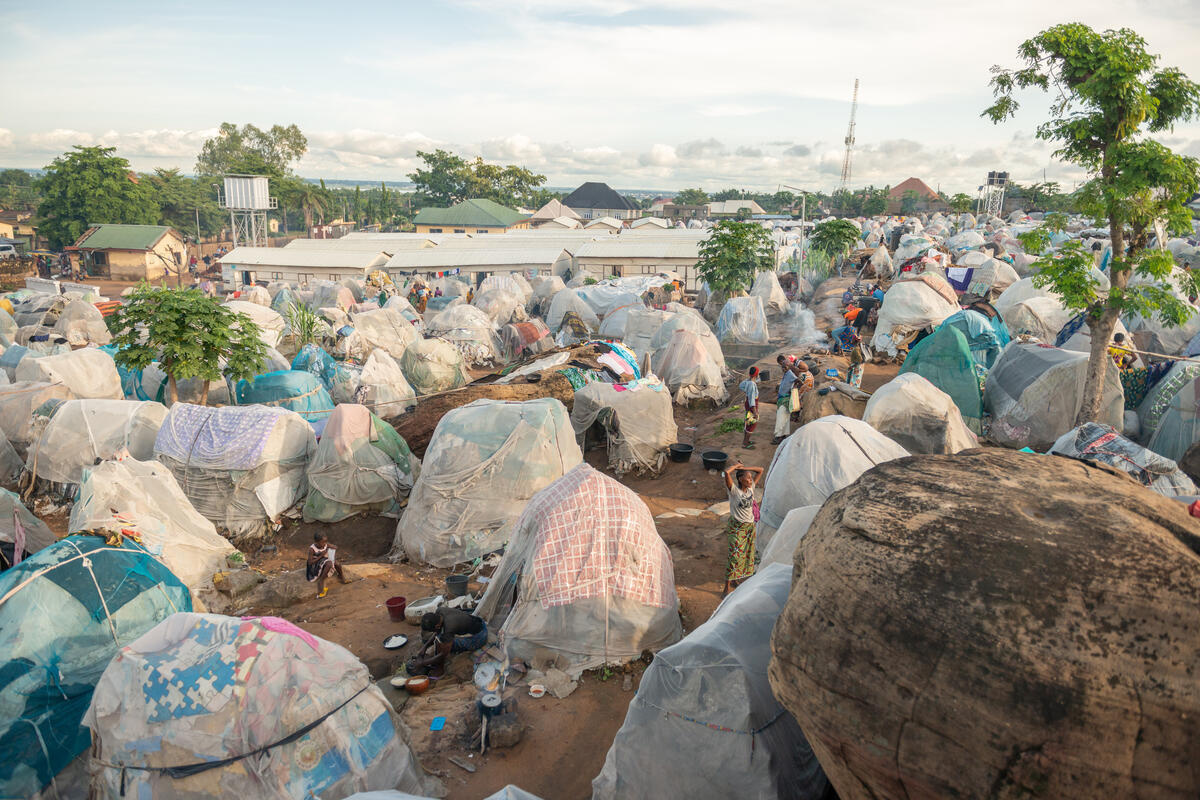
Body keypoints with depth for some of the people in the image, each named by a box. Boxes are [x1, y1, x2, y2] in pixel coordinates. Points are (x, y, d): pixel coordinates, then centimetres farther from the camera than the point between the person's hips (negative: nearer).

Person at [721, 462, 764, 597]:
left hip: (750, 526, 7)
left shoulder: (751, 488, 0)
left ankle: (736, 579, 33)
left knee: (747, 554, 15)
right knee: (734, 556, -8)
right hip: (737, 527, -7)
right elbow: (726, 472, -34)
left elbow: (760, 470, 5)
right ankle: (727, 587, -1)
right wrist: (737, 466, -15)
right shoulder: (734, 490, -17)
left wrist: (744, 467, -5)